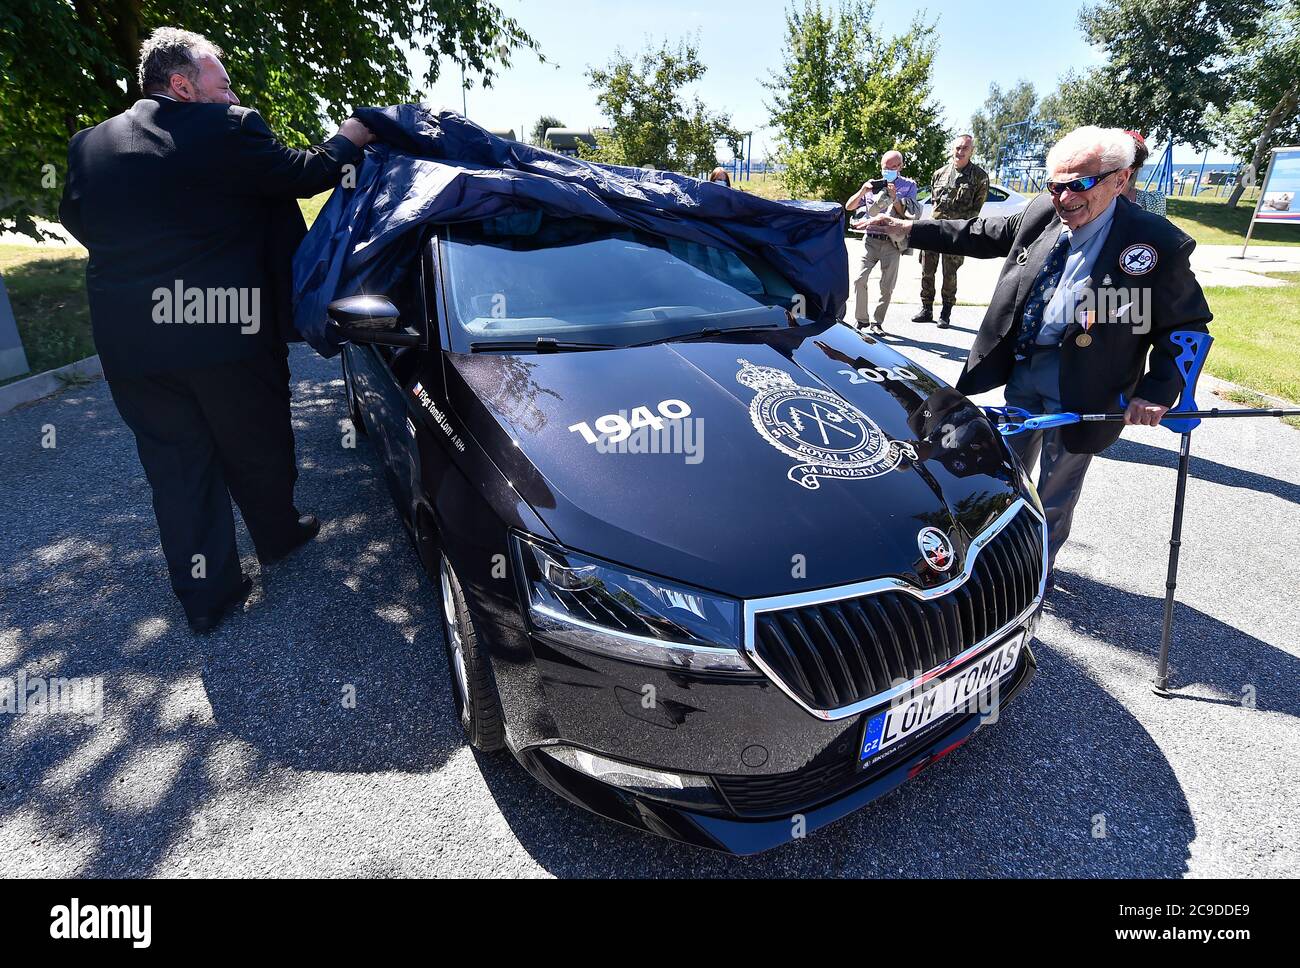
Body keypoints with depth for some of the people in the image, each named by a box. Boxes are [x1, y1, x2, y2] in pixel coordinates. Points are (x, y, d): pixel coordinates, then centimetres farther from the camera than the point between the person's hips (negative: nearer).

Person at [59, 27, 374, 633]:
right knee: (257, 447, 17)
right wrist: (348, 140, 15)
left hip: (128, 343, 4)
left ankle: (204, 592, 18)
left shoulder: (90, 144, 7)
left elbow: (76, 219, 16)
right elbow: (303, 174, -3)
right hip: (229, 333, -4)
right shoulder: (228, 129, -10)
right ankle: (277, 535, 39)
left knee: (176, 464, 12)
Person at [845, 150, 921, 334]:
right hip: (870, 240, 1)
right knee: (859, 280, -12)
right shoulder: (873, 185, 13)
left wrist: (895, 199, -14)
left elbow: (908, 216, -1)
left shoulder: (909, 186, 9)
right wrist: (862, 191, -9)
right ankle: (861, 320, -3)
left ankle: (877, 322, 9)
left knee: (887, 287, -2)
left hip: (892, 243, -1)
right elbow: (849, 207, 7)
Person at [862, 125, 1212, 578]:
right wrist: (909, 229, 8)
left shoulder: (1158, 244, -16)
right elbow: (980, 235, 11)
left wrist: (1158, 392, -16)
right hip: (1022, 370, 5)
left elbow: (1188, 324, -8)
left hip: (1079, 388, -5)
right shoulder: (1041, 214, -3)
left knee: (1056, 489, 11)